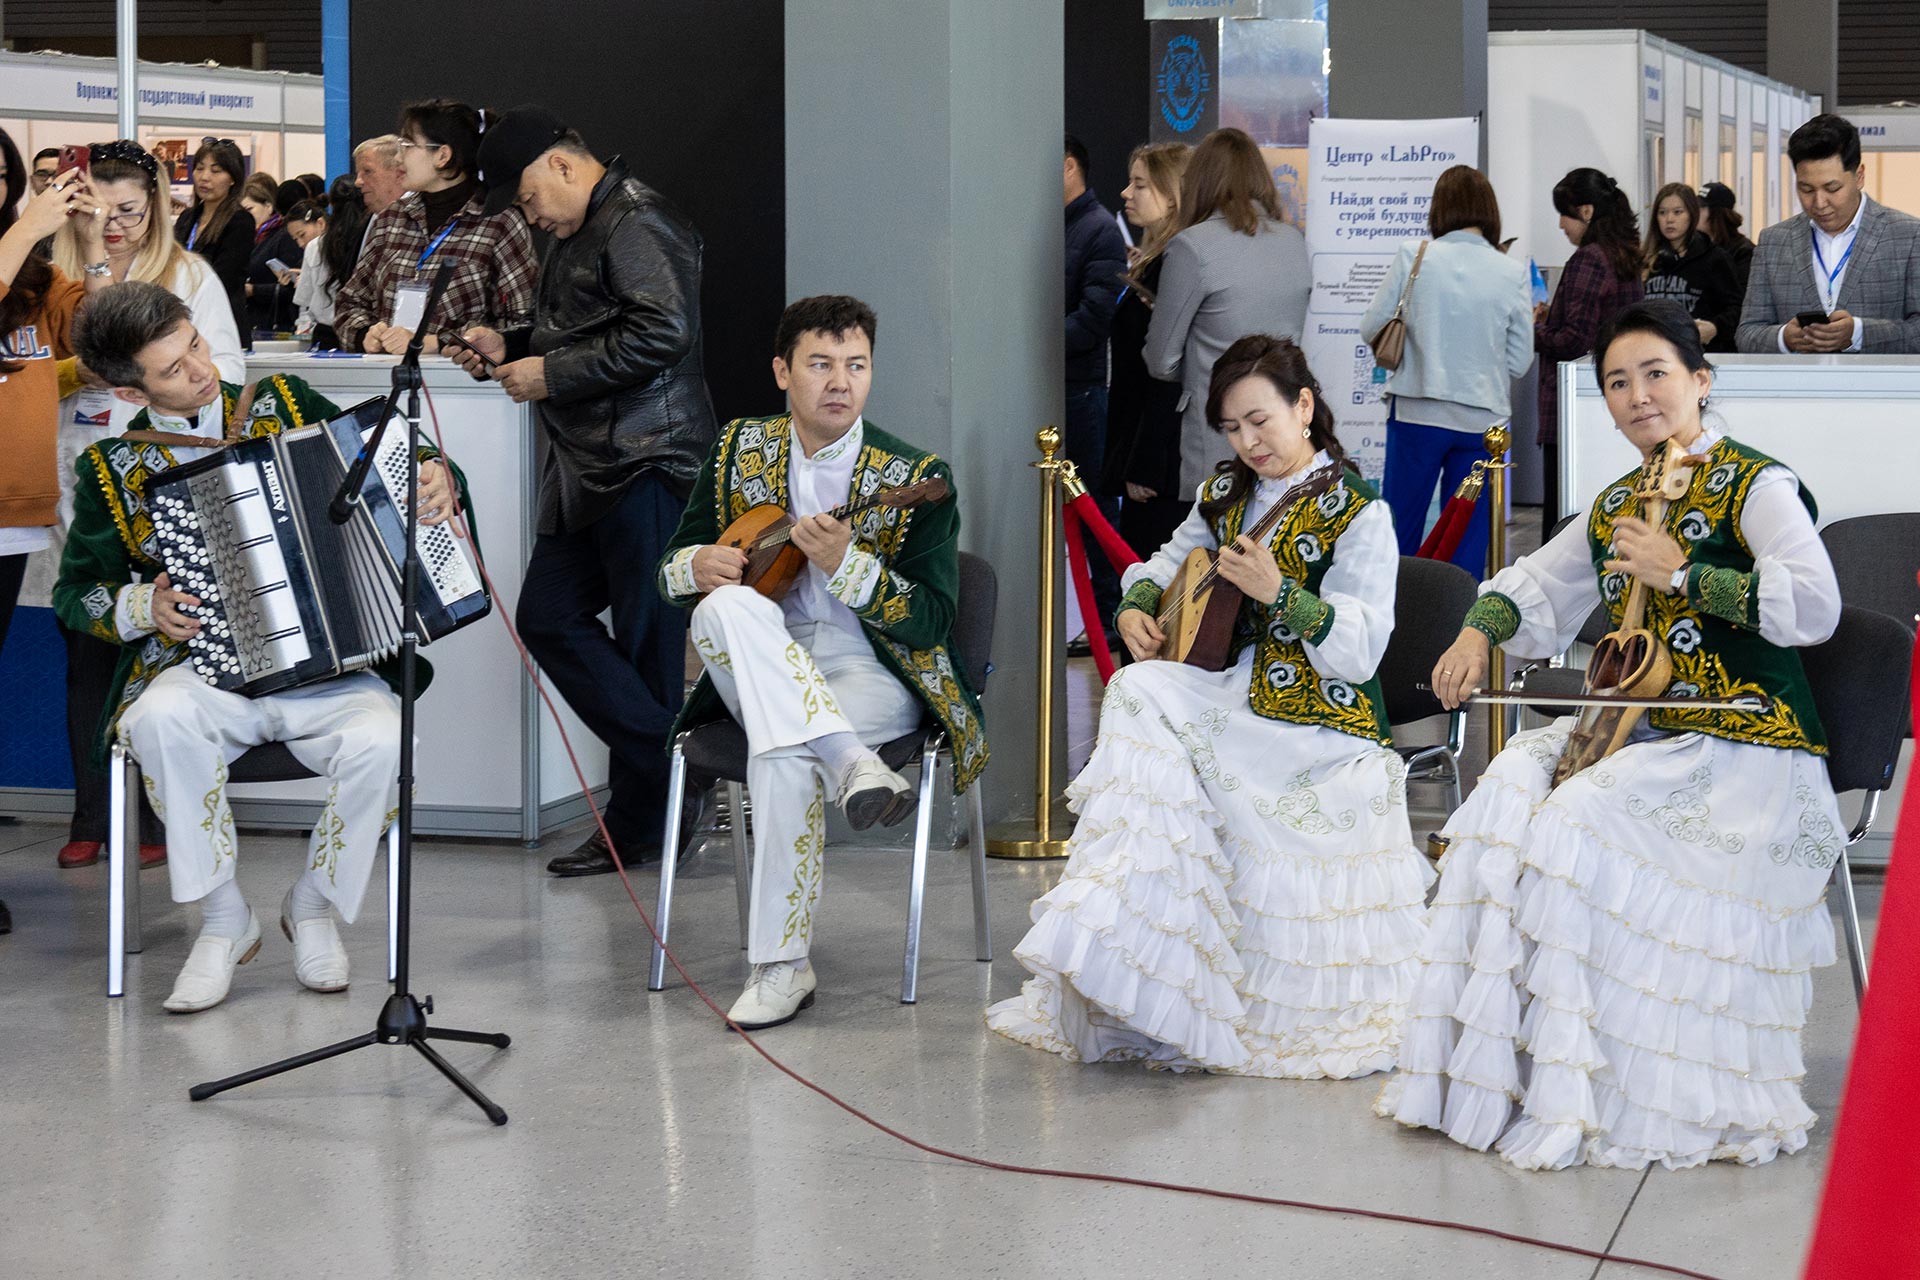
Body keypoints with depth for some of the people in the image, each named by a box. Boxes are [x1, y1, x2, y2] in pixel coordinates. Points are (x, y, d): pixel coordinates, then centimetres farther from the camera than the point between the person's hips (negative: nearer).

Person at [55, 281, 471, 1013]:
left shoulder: (284, 404, 8)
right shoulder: (113, 471, 6)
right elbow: (76, 596, 15)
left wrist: (435, 477, -6)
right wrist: (142, 608, -6)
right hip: (206, 669, 0)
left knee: (379, 740, -32)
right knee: (160, 720, -36)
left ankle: (314, 906, -2)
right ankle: (223, 920, -16)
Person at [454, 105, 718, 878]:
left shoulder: (638, 226, -13)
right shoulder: (577, 232, 20)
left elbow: (663, 333, -23)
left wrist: (552, 374, -17)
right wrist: (508, 346, 13)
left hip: (646, 464, -11)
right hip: (586, 468, 11)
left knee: (647, 638, -4)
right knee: (550, 618, 7)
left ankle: (642, 818, 5)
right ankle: (670, 775, 9)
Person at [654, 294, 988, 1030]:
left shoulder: (916, 478, -3)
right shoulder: (740, 450, 8)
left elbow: (933, 620, -9)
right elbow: (669, 568, 13)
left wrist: (845, 565, -24)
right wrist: (699, 565, -12)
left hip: (873, 676, -3)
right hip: (758, 675, 3)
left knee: (781, 752, -35)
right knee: (724, 608, -31)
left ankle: (782, 965, -27)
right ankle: (850, 765, -41)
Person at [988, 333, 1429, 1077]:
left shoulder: (1358, 514, -6)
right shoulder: (1226, 496, 15)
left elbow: (1359, 653, -12)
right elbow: (1171, 563, 30)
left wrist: (1279, 594, -24)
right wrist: (1137, 607, 7)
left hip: (1321, 726, -6)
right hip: (1233, 696, 6)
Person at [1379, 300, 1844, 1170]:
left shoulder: (1754, 485, -6)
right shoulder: (1615, 505, 17)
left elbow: (1814, 605, -21)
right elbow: (1538, 589, 29)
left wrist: (1680, 572, -19)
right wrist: (1479, 633, 7)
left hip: (1745, 751, -7)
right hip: (1637, 731, 7)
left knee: (1579, 825, -26)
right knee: (1512, 791, -17)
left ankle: (1581, 1097, -15)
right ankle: (1491, 1067, -13)